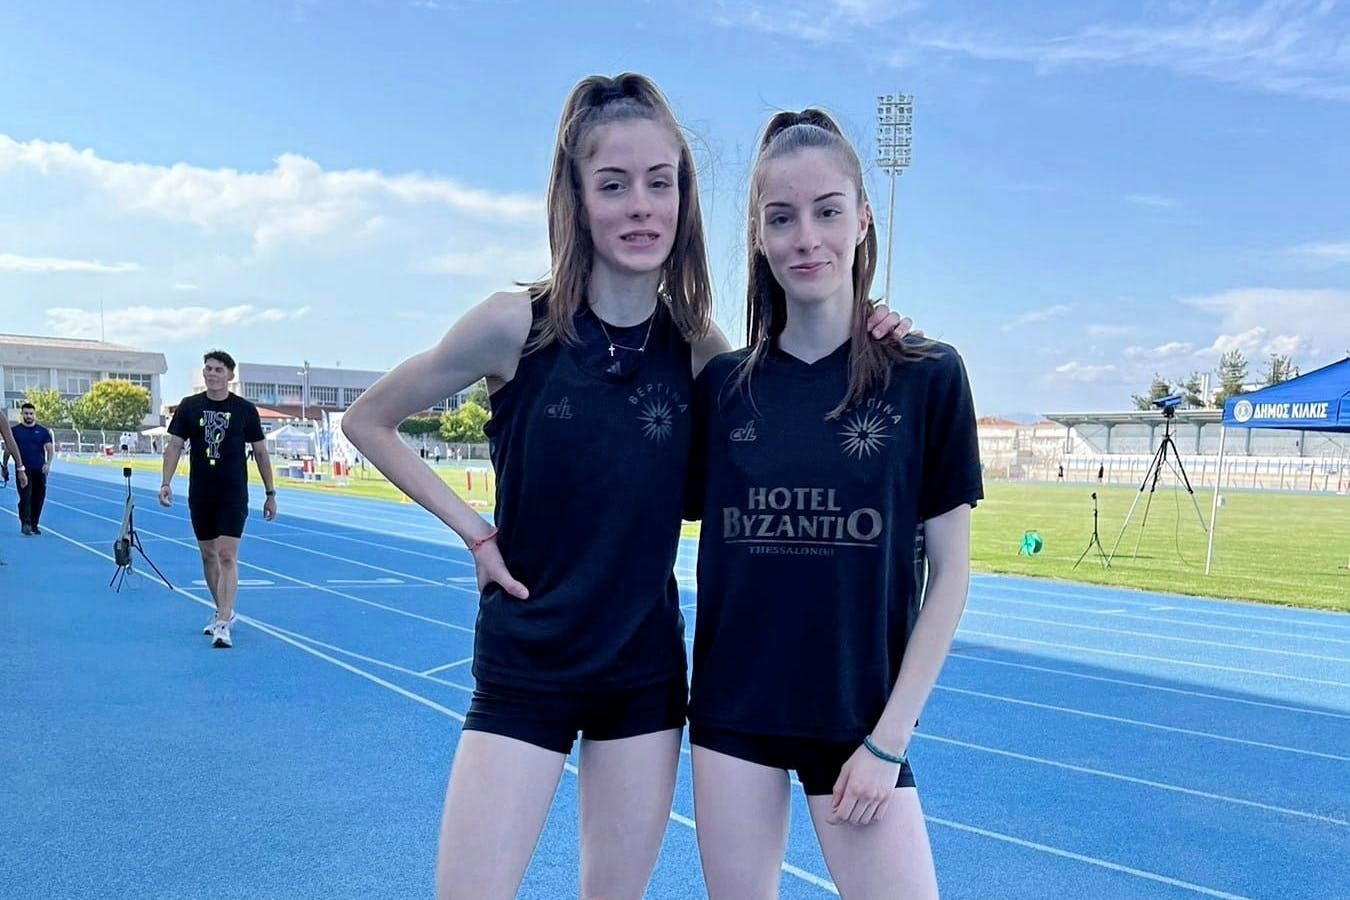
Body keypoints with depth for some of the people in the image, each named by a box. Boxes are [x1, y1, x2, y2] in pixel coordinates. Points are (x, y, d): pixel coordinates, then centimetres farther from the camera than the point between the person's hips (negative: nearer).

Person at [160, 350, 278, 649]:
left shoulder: (245, 409, -2)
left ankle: (223, 624, -13)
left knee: (227, 556, -11)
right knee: (208, 554, 13)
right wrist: (166, 483, -11)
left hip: (234, 495, -3)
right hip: (200, 495, 3)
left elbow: (260, 452, 3)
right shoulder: (189, 407, 3)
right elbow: (174, 445, 3)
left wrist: (270, 493, 3)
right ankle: (224, 610, 30)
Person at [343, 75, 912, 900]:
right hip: (524, 669, -2)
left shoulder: (696, 343, -5)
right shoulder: (518, 324, -13)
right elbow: (368, 421, 0)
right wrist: (474, 530, -7)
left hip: (647, 669, 3)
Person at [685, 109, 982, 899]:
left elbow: (951, 574, -6)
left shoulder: (926, 376, -7)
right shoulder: (722, 385, -1)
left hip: (858, 717, -2)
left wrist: (888, 737, -8)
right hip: (732, 711, 2)